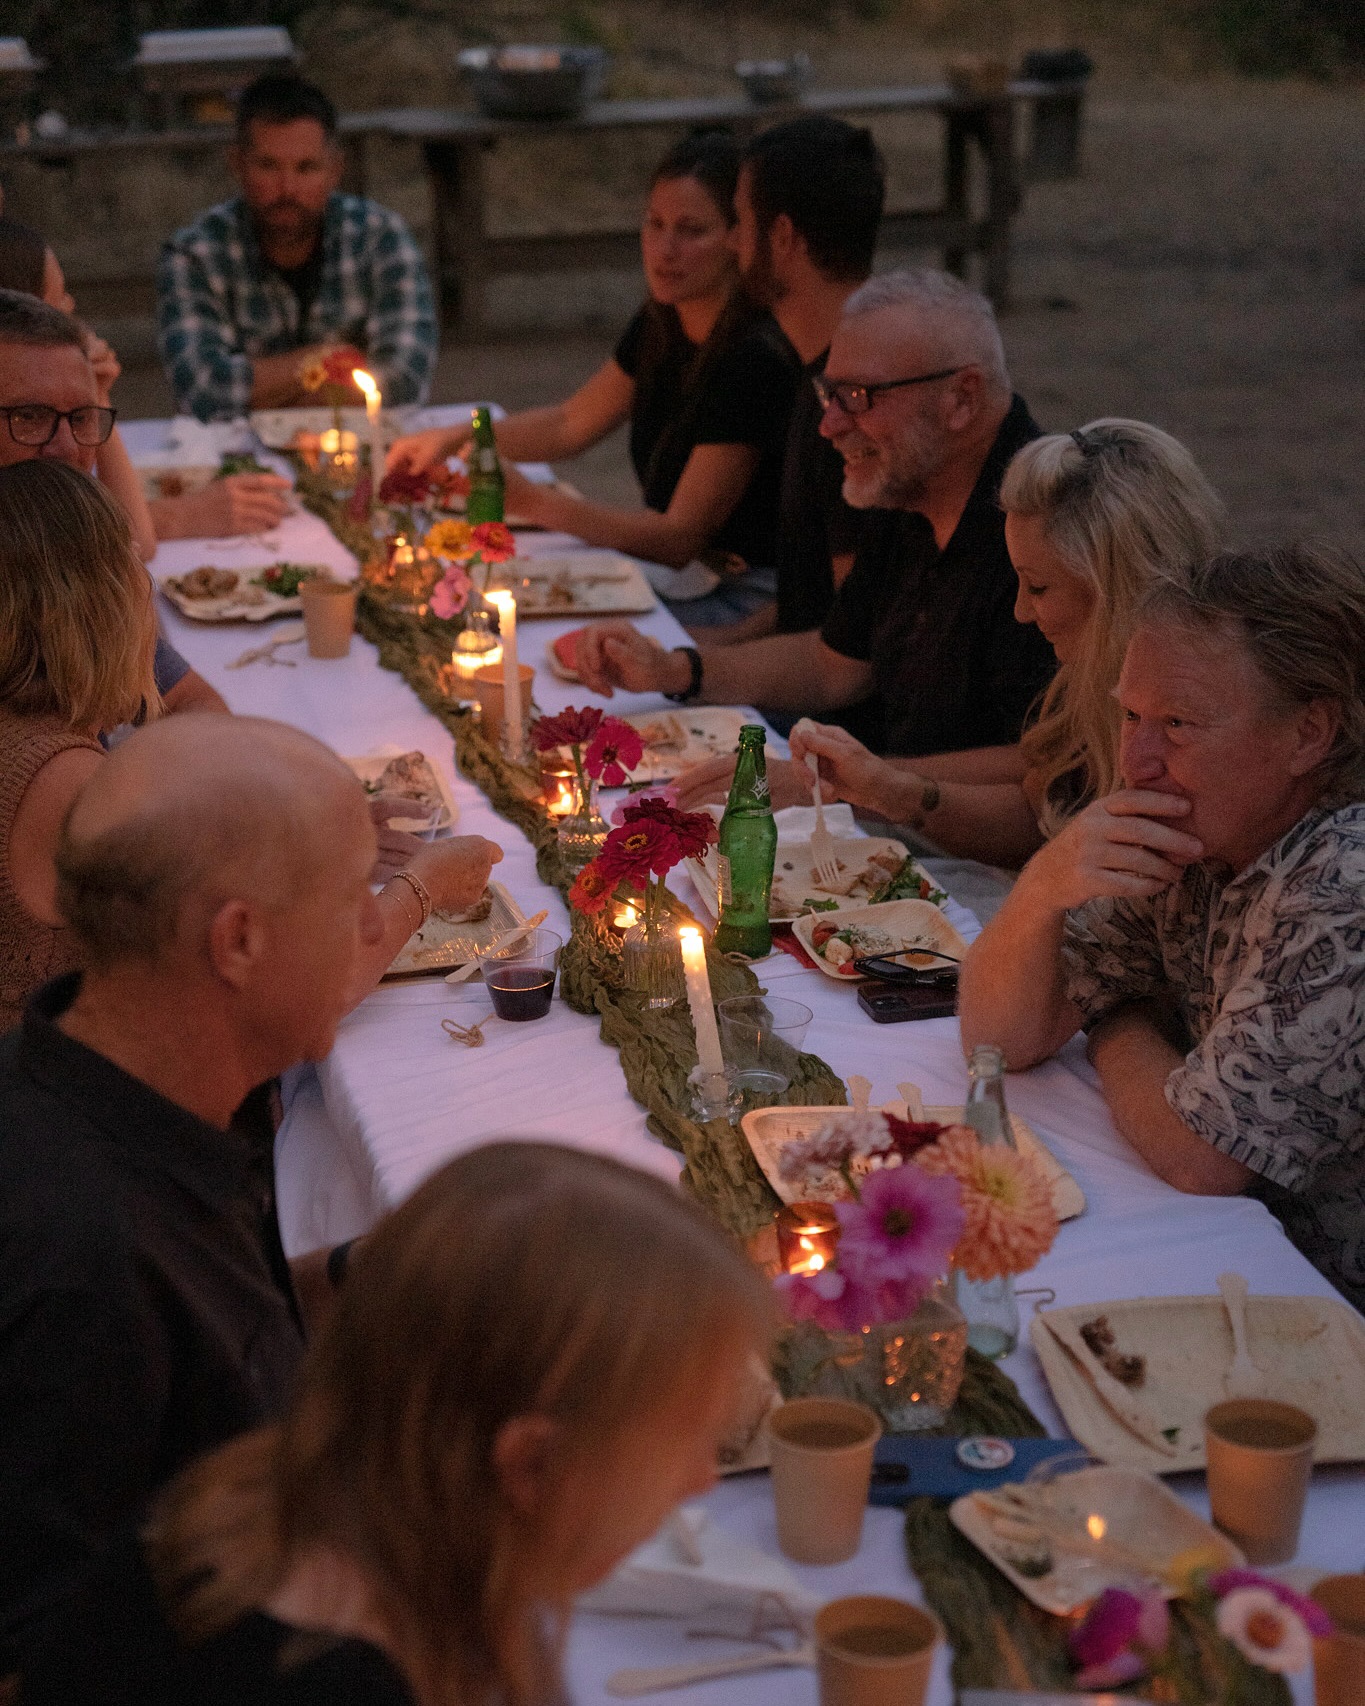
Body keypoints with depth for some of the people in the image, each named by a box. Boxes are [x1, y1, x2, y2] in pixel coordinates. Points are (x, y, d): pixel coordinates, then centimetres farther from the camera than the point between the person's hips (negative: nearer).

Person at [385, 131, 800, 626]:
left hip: (748, 597, -8)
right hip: (679, 575, 8)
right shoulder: (662, 325, 3)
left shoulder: (756, 358, -24)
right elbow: (571, 423, 18)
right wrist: (453, 438, 3)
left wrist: (530, 500, -25)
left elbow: (679, 537, -22)